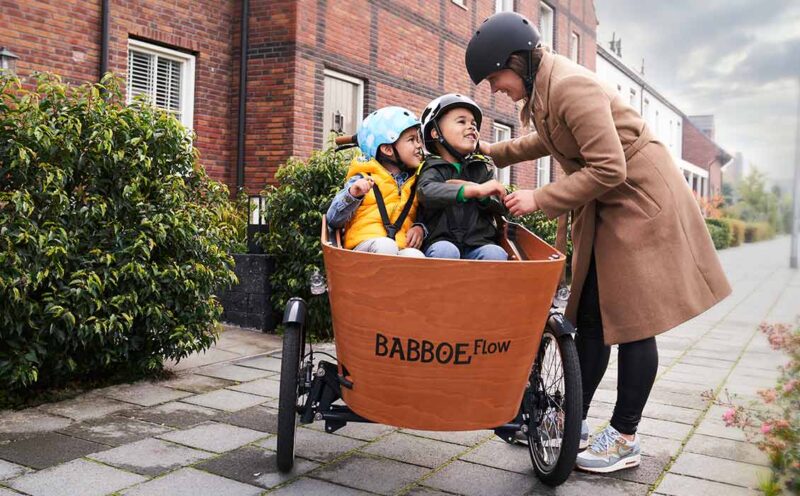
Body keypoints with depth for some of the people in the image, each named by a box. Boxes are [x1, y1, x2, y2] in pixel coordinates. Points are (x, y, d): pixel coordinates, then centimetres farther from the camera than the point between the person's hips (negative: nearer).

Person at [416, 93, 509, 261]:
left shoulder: (483, 167, 18)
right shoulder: (432, 167, 5)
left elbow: (500, 206, 10)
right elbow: (427, 192, -20)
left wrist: (481, 194, -11)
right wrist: (475, 190, -30)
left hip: (479, 243, 3)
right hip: (442, 241, -3)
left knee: (496, 253, -28)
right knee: (446, 251, -35)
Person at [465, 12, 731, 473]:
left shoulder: (572, 86, -23)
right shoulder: (543, 89, 5)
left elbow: (608, 169, -26)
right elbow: (549, 141, 25)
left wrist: (538, 200, -22)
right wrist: (491, 152, 19)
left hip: (642, 201, -9)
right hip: (607, 207, 9)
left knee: (631, 322, -3)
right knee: (589, 317, 10)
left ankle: (625, 439, 9)